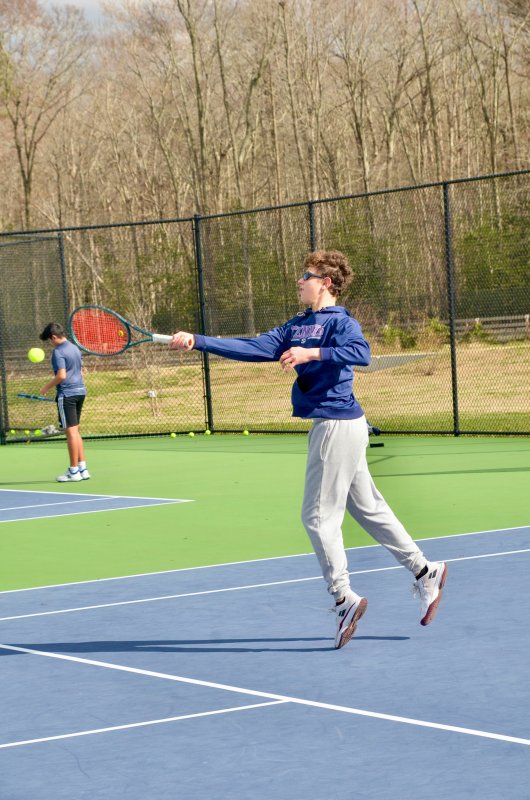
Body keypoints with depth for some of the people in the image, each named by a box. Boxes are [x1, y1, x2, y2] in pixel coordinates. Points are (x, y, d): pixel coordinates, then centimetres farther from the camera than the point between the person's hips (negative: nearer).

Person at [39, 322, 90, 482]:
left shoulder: (58, 351, -12)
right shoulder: (75, 349, 14)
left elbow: (61, 375, -19)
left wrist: (47, 387, -8)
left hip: (66, 394, -9)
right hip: (80, 391, 9)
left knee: (71, 432, -4)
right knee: (75, 431, 14)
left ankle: (73, 471, -1)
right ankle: (82, 468, 13)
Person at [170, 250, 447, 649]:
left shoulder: (341, 321, -10)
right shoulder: (296, 326, 15)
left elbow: (361, 353, -29)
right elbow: (254, 348, 10)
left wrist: (311, 353, -35)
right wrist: (197, 341, 4)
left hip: (338, 425, -9)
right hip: (331, 425, 9)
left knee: (319, 514, -6)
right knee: (368, 508, 13)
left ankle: (344, 597, 0)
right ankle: (425, 571, 20)